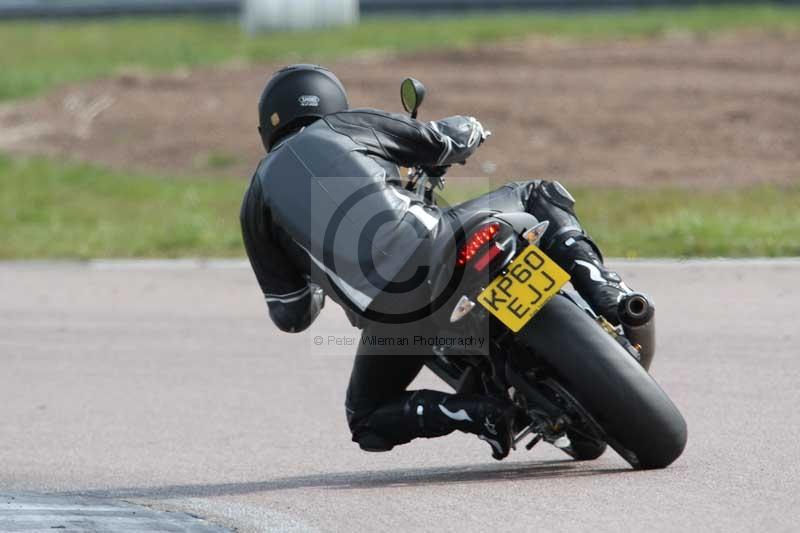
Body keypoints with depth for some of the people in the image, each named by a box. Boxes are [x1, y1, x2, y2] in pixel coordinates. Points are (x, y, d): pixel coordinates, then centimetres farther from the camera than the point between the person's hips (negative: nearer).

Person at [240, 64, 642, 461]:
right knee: (540, 197, 28)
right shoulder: (351, 125, 20)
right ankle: (604, 293, 3)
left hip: (389, 314, -1)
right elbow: (461, 138, 27)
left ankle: (479, 413, -1)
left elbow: (291, 315, 20)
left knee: (368, 421, 24)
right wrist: (463, 130, 52)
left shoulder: (256, 203, 19)